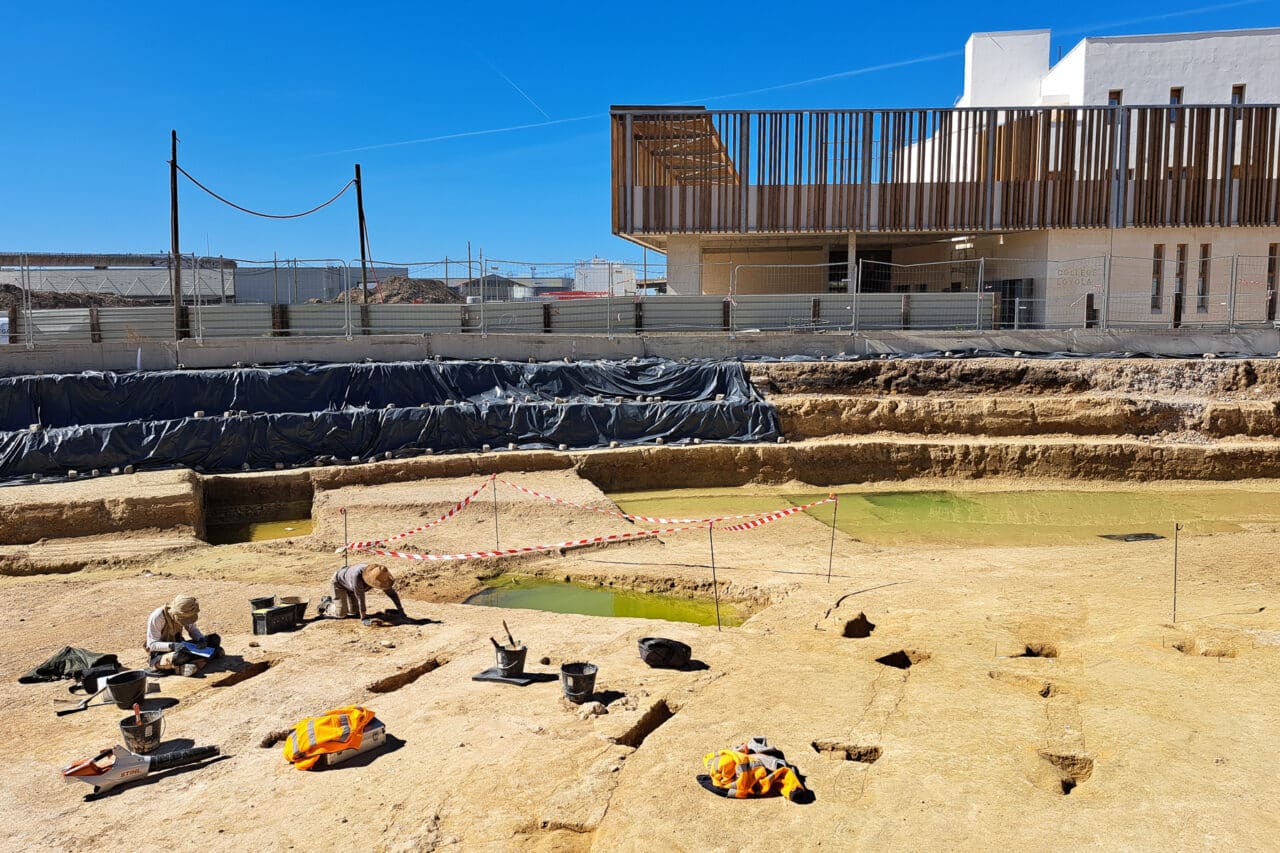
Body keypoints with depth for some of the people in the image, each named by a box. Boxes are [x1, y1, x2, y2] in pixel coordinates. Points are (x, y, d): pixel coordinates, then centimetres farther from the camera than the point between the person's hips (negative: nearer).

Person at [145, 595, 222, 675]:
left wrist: (201, 639, -16)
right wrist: (172, 645, -37)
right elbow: (152, 645, -22)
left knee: (214, 639, -10)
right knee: (177, 657, -44)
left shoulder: (182, 615, -7)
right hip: (159, 656, -7)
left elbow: (193, 629, 6)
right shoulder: (157, 617, -24)